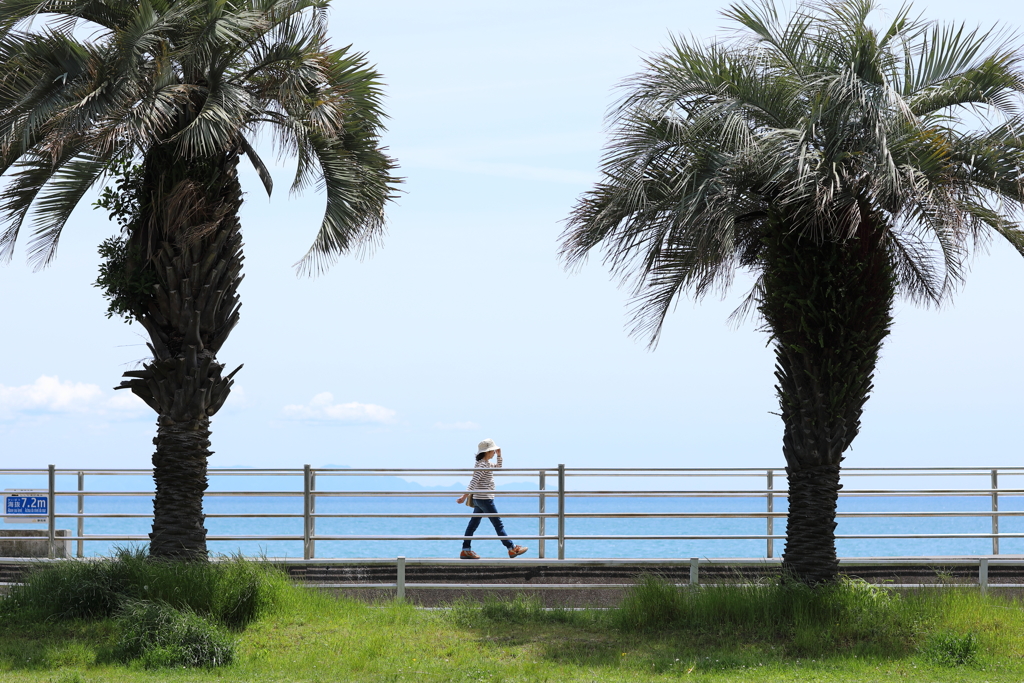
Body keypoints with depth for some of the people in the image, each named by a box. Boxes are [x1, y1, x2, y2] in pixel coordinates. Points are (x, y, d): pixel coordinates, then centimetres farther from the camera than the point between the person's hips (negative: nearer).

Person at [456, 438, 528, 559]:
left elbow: (498, 467, 33)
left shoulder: (486, 464, 14)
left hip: (478, 500, 10)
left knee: (473, 525, 8)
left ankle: (466, 550, 9)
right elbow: (473, 482, -24)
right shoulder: (482, 465, -16)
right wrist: (465, 495, -31)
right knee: (498, 525, -4)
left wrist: (499, 455, 20)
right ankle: (512, 549, 1)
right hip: (485, 499, -10)